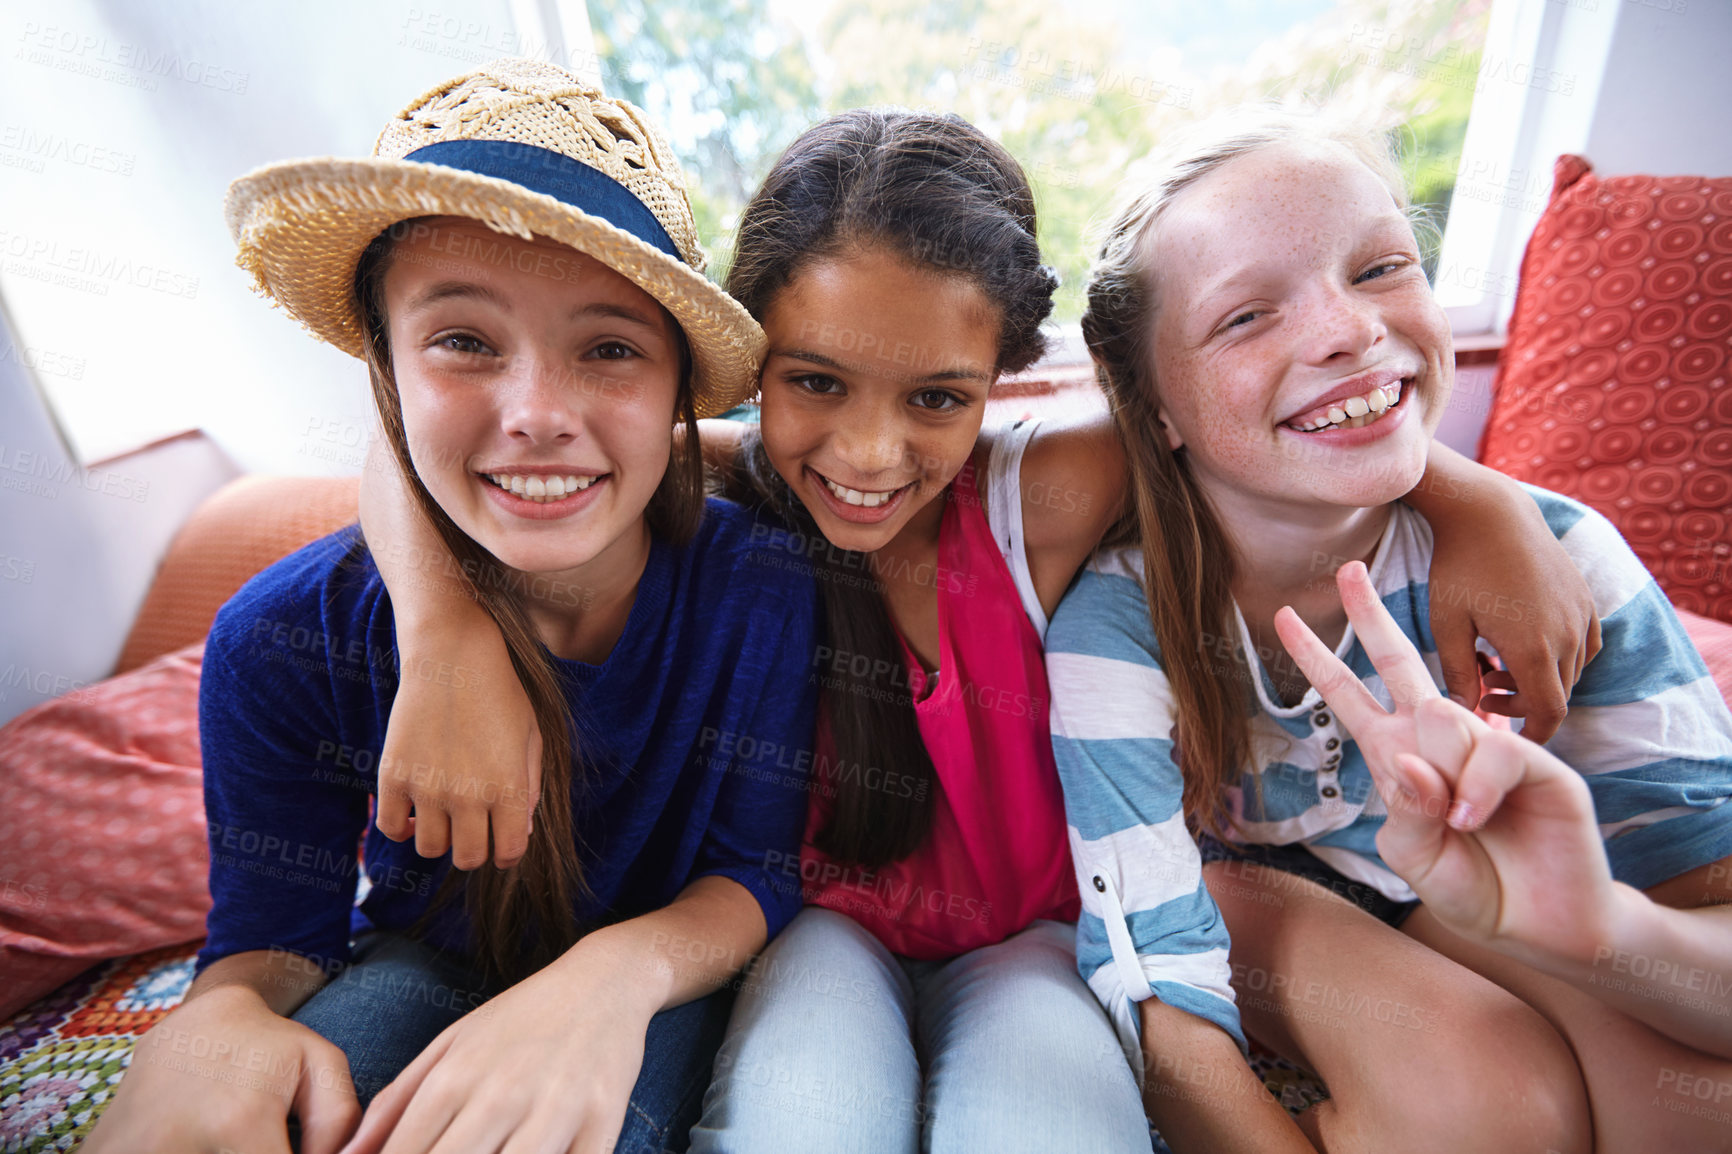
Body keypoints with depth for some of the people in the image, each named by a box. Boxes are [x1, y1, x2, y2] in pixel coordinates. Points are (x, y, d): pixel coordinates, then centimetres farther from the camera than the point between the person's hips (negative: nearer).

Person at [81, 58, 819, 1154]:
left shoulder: (762, 588, -25)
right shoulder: (283, 641, -19)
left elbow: (756, 874, -15)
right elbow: (273, 933, -7)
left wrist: (618, 978, -36)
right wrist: (211, 1023, -32)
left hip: (668, 968, 0)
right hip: (425, 959, 2)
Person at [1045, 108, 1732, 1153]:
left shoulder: (1553, 558, -22)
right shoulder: (1115, 626, -30)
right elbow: (1162, 998, -28)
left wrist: (1603, 928, -45)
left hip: (1457, 881, 3)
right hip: (1231, 878, -2)